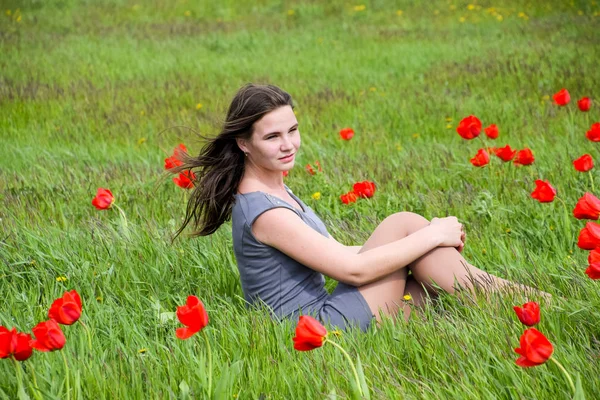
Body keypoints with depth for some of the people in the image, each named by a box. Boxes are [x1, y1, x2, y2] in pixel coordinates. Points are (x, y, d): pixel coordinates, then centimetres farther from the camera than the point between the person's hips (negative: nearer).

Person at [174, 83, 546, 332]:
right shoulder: (264, 211, -19)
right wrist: (432, 235, -10)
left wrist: (427, 236, 7)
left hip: (321, 312, 9)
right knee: (404, 223, -10)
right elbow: (353, 269, -20)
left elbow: (336, 251, 15)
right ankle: (501, 297, -2)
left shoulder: (275, 190, 12)